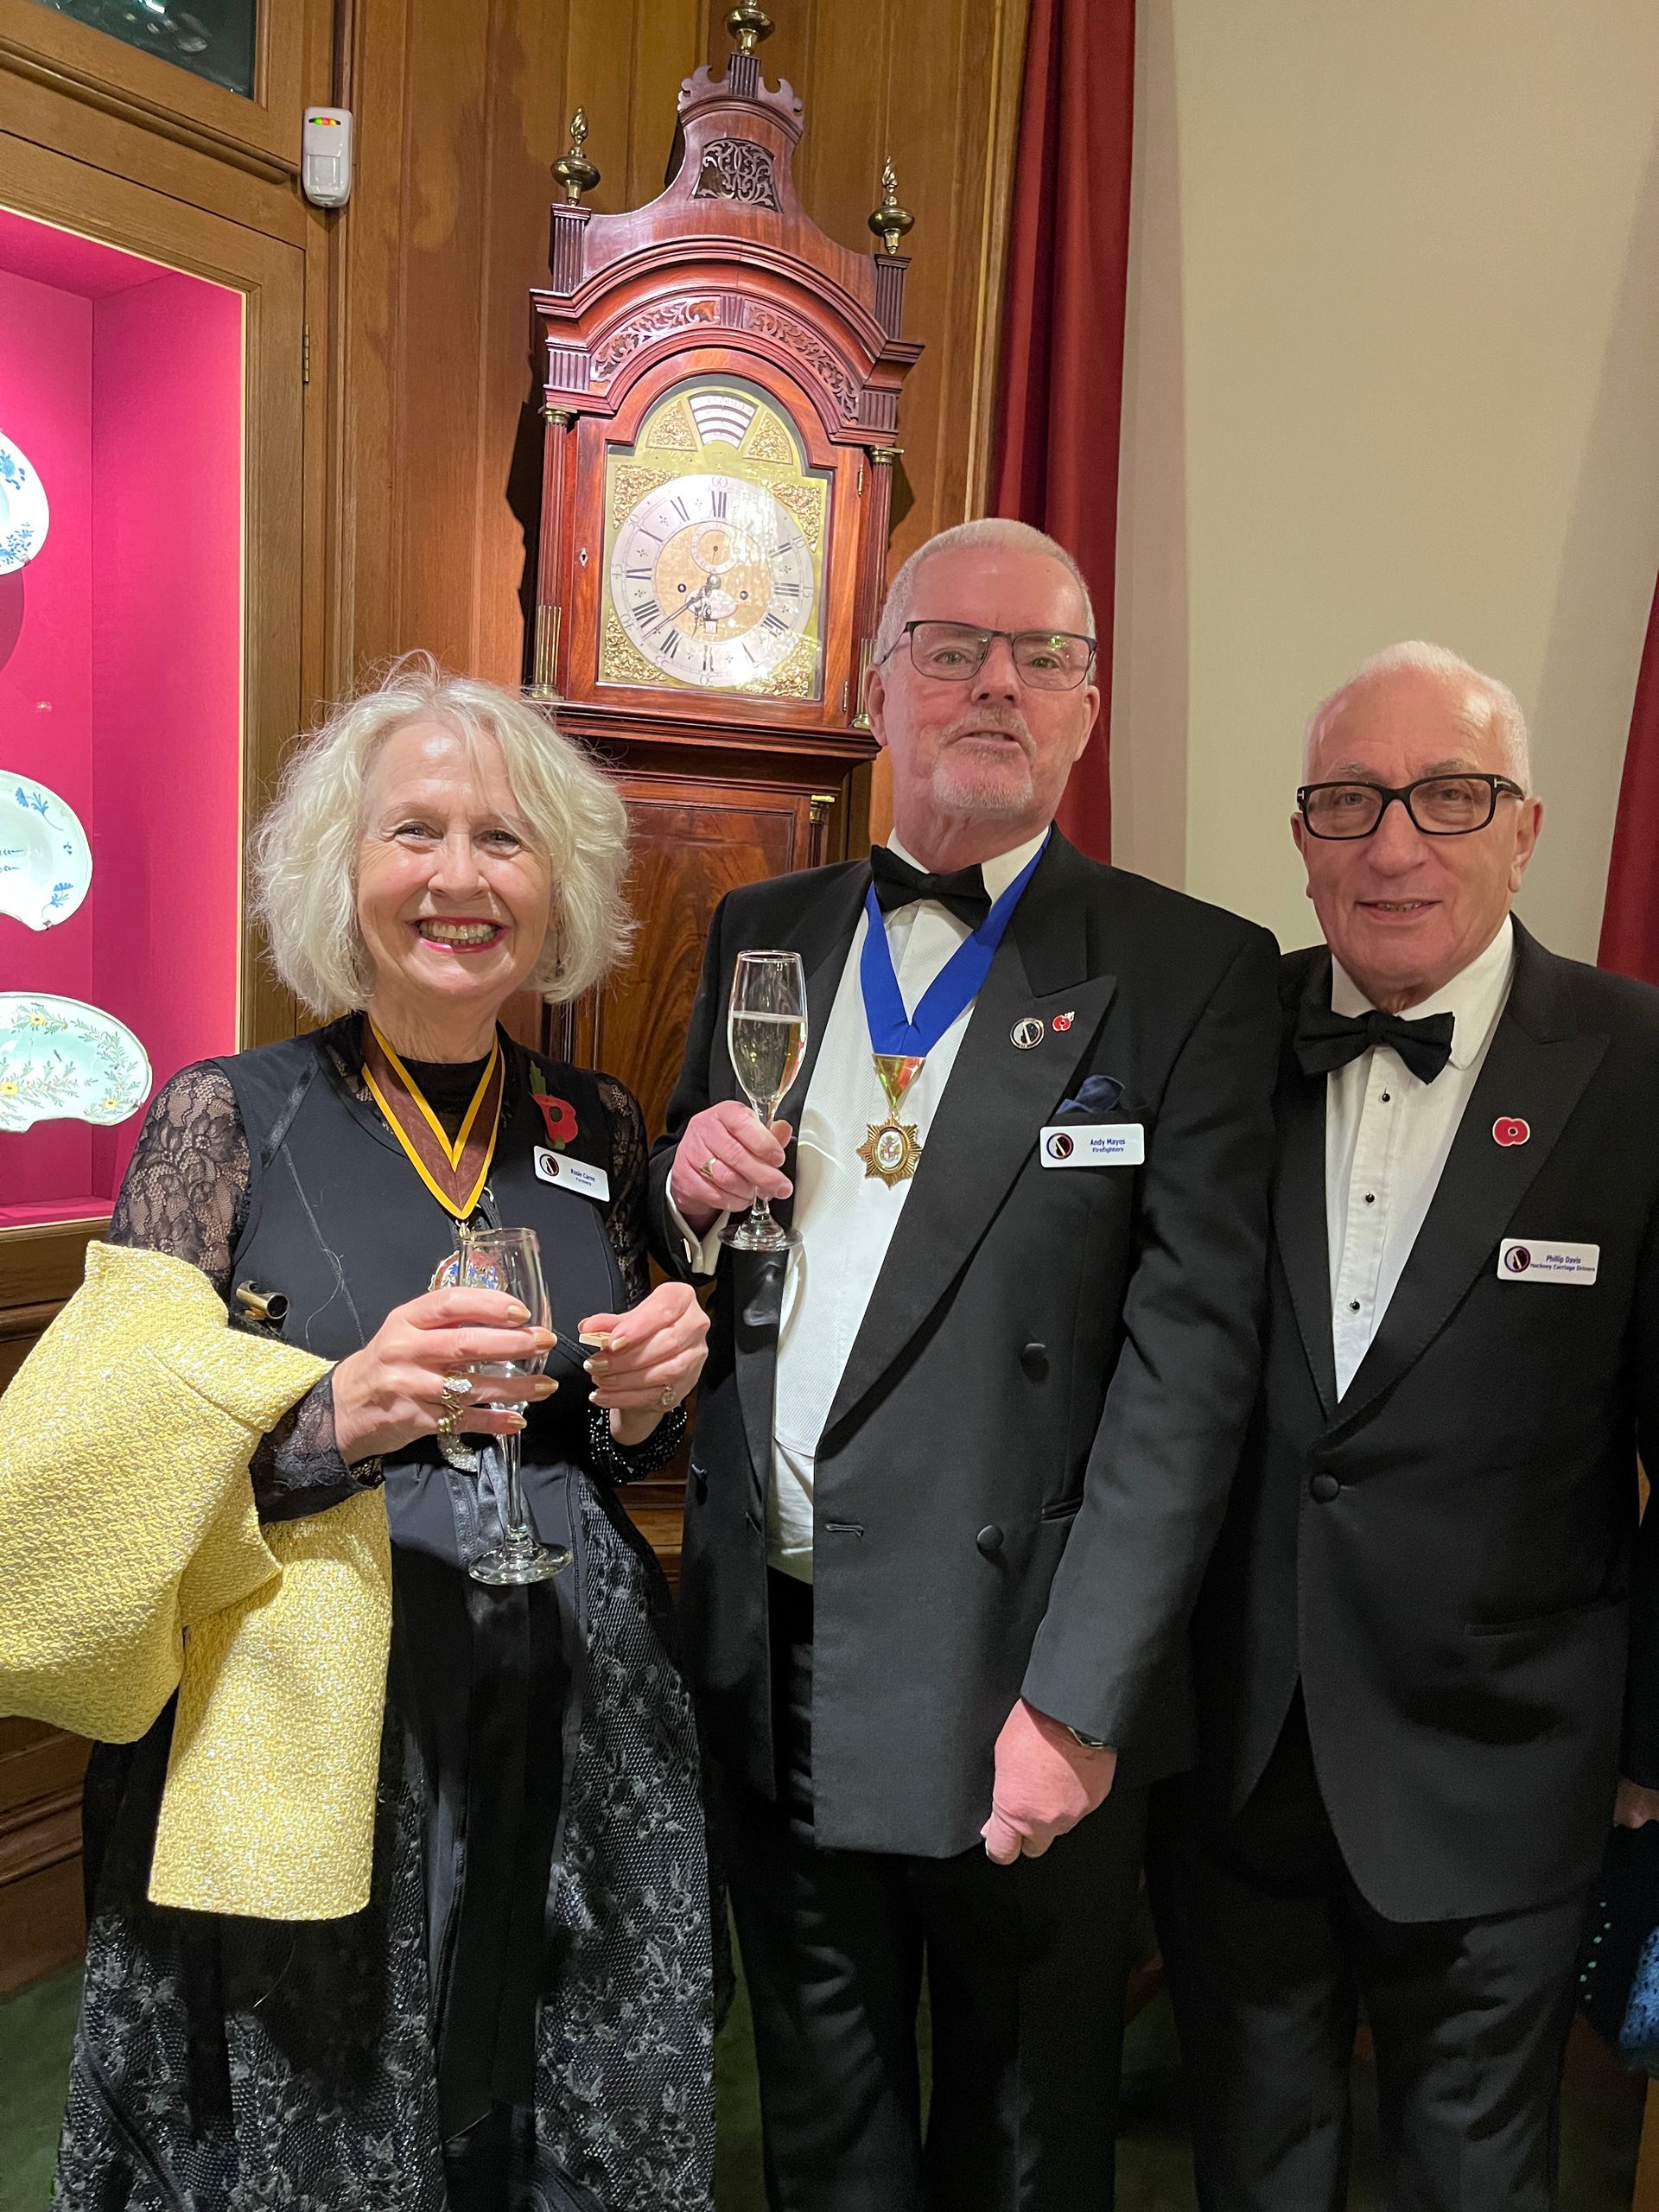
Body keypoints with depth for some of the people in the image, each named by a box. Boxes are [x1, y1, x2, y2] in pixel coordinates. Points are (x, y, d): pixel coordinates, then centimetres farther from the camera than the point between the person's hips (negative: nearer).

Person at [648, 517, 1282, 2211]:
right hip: (768, 1658, 4)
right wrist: (686, 1187, -10)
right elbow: (679, 1239, 14)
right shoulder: (763, 936, 6)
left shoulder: (1192, 974, -8)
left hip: (1012, 1676, -3)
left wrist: (1078, 1701, -18)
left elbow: (1191, 1353, -14)